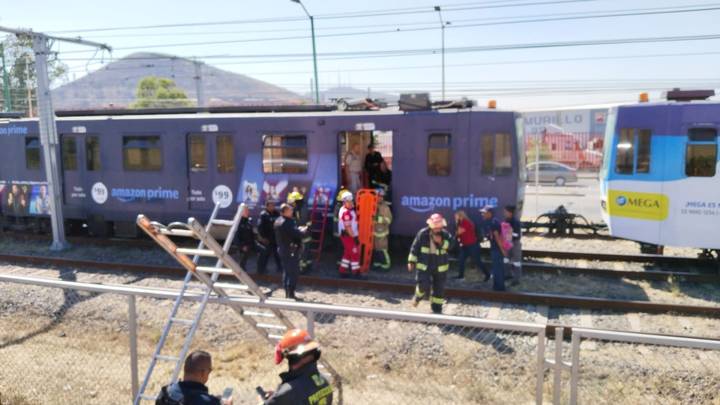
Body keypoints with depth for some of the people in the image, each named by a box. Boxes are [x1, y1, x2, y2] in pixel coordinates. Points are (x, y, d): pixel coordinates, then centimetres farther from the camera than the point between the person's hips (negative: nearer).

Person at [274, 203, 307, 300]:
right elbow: (297, 234, -25)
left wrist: (298, 229, 8)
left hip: (282, 249, 10)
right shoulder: (288, 222, -20)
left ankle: (287, 292, 21)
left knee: (286, 271, 16)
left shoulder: (278, 221, 10)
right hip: (291, 250, -10)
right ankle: (291, 292, -3)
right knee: (293, 271, -3)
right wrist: (303, 230, -5)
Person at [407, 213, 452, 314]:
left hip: (440, 267, 2)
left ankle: (437, 308, 23)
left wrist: (441, 242, -28)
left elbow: (451, 246, -15)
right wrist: (411, 261, -2)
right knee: (423, 285, -12)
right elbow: (415, 247, -3)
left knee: (439, 288, 7)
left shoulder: (445, 234, -4)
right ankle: (418, 297, 22)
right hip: (424, 266, -2)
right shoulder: (422, 234, -9)